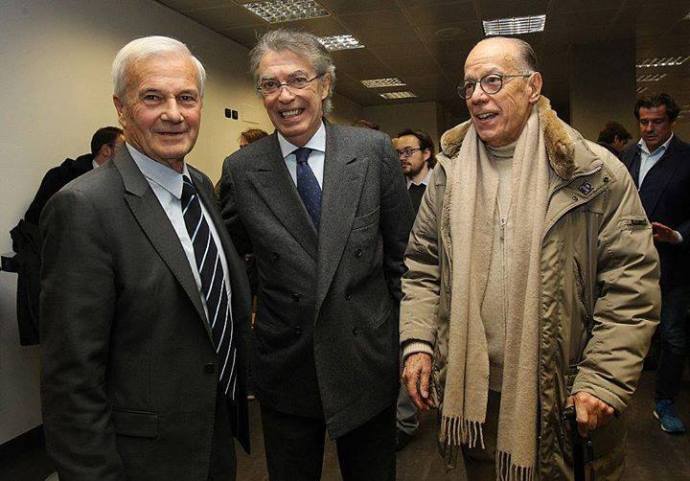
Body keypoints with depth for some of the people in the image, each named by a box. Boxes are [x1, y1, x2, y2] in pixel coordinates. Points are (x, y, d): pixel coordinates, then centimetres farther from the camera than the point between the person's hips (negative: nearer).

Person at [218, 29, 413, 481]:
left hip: (368, 363, 0)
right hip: (285, 368, 1)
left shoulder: (373, 151, -6)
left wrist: (407, 338, 3)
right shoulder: (241, 169, -6)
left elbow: (401, 252, 0)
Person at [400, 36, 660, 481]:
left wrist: (603, 381, -13)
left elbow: (633, 283, -9)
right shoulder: (449, 172, 3)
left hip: (567, 398, -2)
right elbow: (422, 266, 7)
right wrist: (417, 342, -3)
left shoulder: (596, 172, -8)